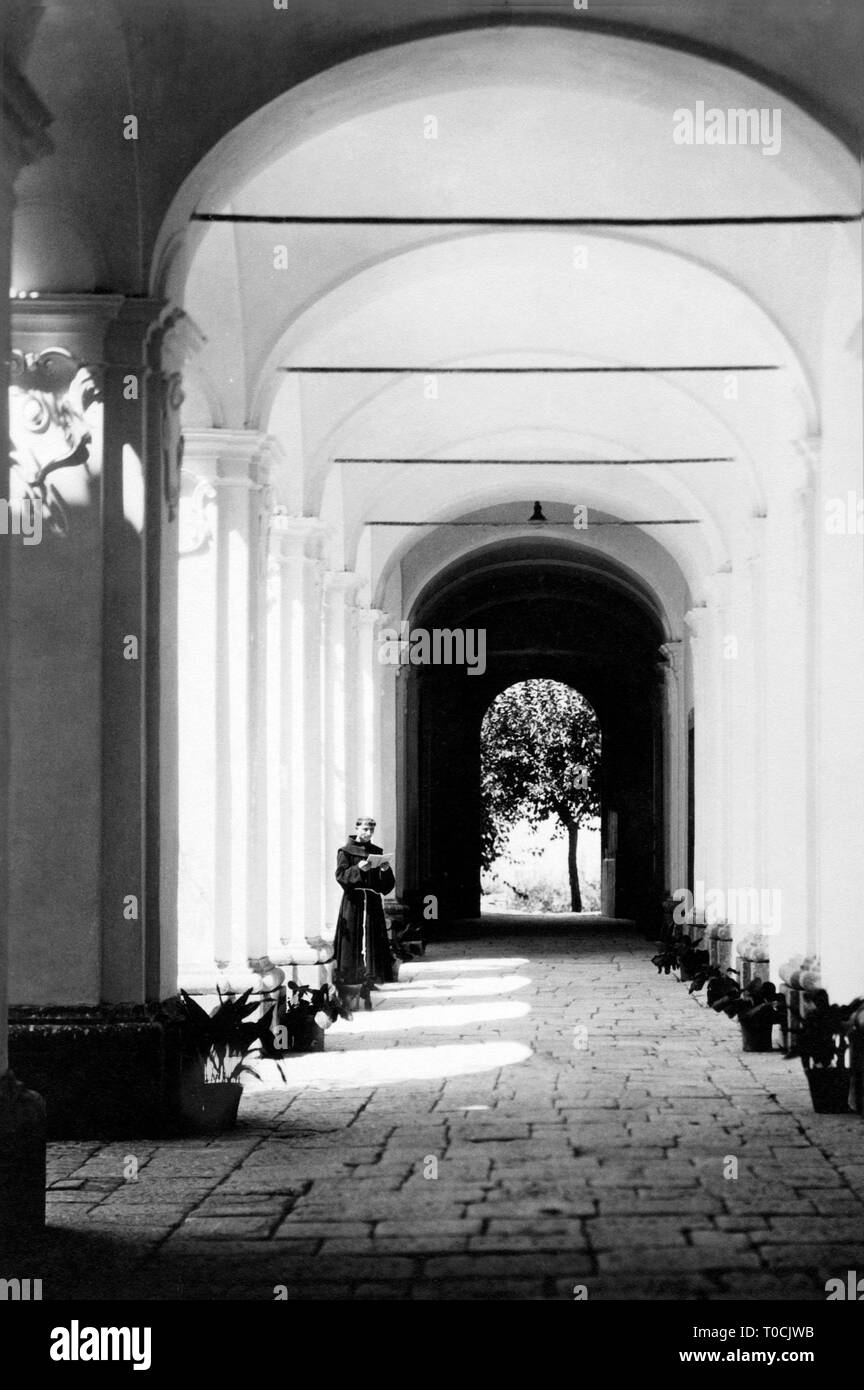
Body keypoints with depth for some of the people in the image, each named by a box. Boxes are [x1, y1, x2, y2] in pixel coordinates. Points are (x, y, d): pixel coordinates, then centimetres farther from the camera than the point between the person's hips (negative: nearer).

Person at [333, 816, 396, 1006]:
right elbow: (341, 875, -9)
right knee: (352, 939, -7)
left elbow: (386, 885, 12)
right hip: (353, 901, -4)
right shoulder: (345, 851, 3)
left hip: (372, 901, 4)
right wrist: (358, 869, -23)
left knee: (372, 942, -1)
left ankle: (366, 987, 4)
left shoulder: (376, 852, 15)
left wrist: (385, 870, -8)